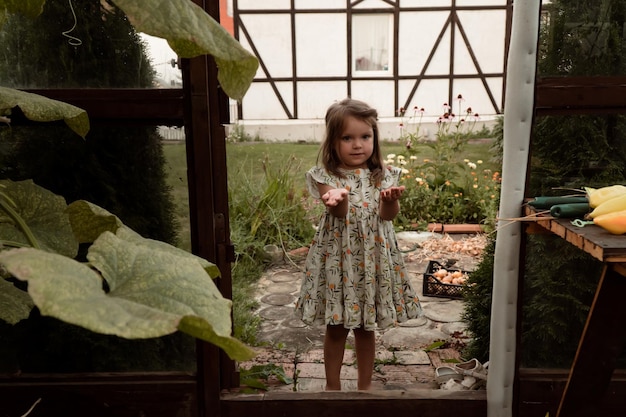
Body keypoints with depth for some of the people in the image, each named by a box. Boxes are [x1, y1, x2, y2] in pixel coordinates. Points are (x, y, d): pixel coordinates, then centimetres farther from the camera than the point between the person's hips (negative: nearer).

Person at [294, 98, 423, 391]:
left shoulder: (383, 176, 2)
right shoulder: (326, 177, -6)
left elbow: (388, 215, -9)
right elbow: (341, 215, -20)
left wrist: (391, 198, -31)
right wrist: (338, 200, -43)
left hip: (373, 258, 2)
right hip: (338, 257, -2)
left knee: (366, 328, 14)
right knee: (336, 328, 9)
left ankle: (365, 384, 32)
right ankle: (332, 385, 29)